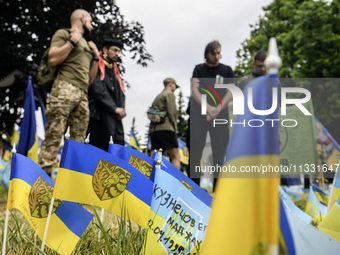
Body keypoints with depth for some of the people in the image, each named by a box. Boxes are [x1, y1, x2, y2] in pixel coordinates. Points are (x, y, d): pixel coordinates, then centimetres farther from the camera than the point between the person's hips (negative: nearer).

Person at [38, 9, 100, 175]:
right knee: (54, 135, -17)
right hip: (65, 88, -7)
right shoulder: (63, 34, 11)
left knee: (78, 140, -2)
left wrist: (96, 58, 19)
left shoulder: (86, 44, 30)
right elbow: (53, 59, -7)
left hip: (82, 95, 7)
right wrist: (72, 41, -3)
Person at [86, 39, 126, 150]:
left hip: (116, 116, 8)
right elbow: (97, 89, -11)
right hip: (100, 115, -8)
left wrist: (121, 109, -1)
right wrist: (114, 108, -13)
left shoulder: (115, 71, 25)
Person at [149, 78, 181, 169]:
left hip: (153, 130, 8)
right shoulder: (169, 94, 4)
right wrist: (174, 127, -2)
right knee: (176, 157, -9)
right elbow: (172, 112, -9)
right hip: (165, 129, -8)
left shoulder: (157, 97, 29)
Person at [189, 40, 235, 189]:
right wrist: (208, 107, -15)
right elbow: (194, 90, -1)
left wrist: (217, 109, -11)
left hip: (220, 115, 0)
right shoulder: (199, 69, 11)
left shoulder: (227, 70, 12)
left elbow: (231, 92, 3)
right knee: (195, 152, -2)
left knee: (220, 152, -3)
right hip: (198, 115, 0)